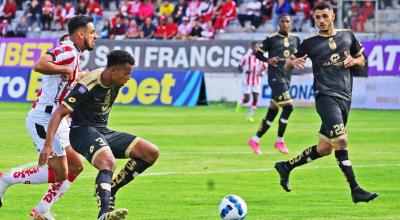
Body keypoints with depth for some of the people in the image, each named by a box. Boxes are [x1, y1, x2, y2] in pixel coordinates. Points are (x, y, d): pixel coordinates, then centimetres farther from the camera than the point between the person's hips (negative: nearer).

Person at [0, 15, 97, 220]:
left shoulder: (73, 53, 16)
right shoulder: (68, 50, -15)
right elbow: (39, 65, -31)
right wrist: (66, 69, -22)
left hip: (56, 118, 11)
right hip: (44, 119, -11)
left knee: (76, 166, 11)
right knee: (59, 173, -10)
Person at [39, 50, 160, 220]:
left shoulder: (116, 82, 2)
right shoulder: (88, 86, -21)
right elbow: (59, 113, -25)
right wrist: (48, 145, -34)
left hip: (103, 132, 8)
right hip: (83, 131, -8)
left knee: (152, 153, -4)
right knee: (108, 162, -38)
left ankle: (110, 190, -1)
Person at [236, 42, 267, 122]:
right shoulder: (246, 57, -6)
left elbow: (265, 68, 10)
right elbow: (240, 67, 1)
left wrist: (262, 72, -12)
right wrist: (245, 71, -20)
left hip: (256, 81, 3)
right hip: (247, 80, -3)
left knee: (255, 99, -6)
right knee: (247, 99, -7)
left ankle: (250, 116, 6)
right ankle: (240, 103, 29)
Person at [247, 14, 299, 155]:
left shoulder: (295, 39, 11)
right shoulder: (272, 39, -3)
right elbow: (258, 54, 3)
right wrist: (268, 60, -16)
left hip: (287, 78, 6)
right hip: (275, 76, -6)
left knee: (272, 111, 7)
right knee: (288, 106, -18)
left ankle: (255, 139, 17)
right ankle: (279, 141, -8)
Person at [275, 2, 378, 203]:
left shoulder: (347, 36, 12)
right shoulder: (310, 43, 3)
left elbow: (361, 60, 22)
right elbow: (287, 65, 8)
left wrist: (353, 61, -1)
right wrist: (293, 62, -16)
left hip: (345, 98, 5)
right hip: (326, 96, -5)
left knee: (324, 149, 8)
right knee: (341, 141, -20)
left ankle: (286, 167, 28)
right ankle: (355, 190, -20)